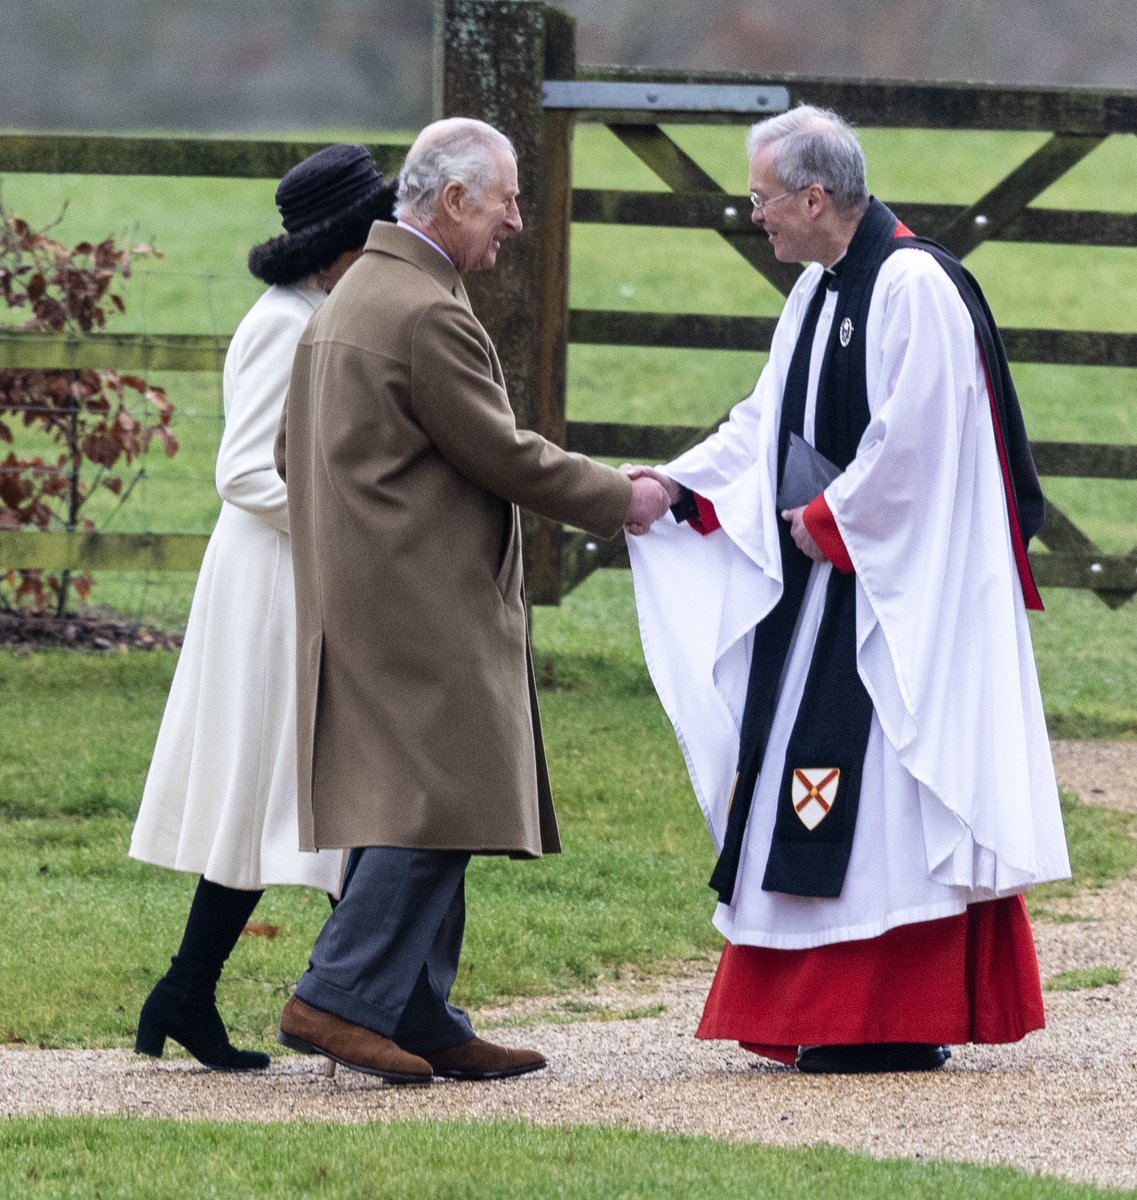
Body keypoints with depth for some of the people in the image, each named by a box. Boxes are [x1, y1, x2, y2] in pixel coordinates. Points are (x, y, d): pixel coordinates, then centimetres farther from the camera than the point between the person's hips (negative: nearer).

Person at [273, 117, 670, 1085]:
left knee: (416, 806, 11)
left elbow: (290, 452, 22)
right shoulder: (430, 315, -16)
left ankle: (420, 1017, 11)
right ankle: (341, 997, -14)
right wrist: (619, 501, -2)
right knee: (440, 796, -10)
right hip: (422, 598, -11)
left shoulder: (352, 298, 17)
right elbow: (503, 454, -14)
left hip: (359, 591, 11)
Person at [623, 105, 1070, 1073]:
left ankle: (904, 1025, -8)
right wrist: (680, 486, 6)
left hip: (898, 585, -10)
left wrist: (825, 521, -12)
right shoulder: (819, 293, 13)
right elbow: (769, 423, 17)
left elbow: (910, 440, -21)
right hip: (827, 577, 10)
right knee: (819, 790, 9)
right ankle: (828, 1011, 12)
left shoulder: (914, 287, -17)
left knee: (889, 788, -10)